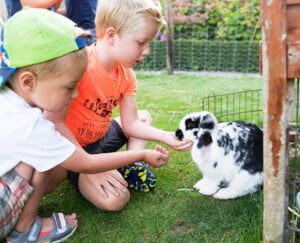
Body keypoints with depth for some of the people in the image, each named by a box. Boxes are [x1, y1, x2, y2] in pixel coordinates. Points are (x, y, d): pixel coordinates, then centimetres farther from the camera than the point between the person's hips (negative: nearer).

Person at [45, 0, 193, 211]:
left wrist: (166, 137, -16)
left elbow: (130, 124, 0)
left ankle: (131, 166, 7)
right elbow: (55, 122, -28)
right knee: (113, 200, -26)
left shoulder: (127, 75, -4)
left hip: (100, 138, 8)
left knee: (144, 116, 18)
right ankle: (77, 177, 0)